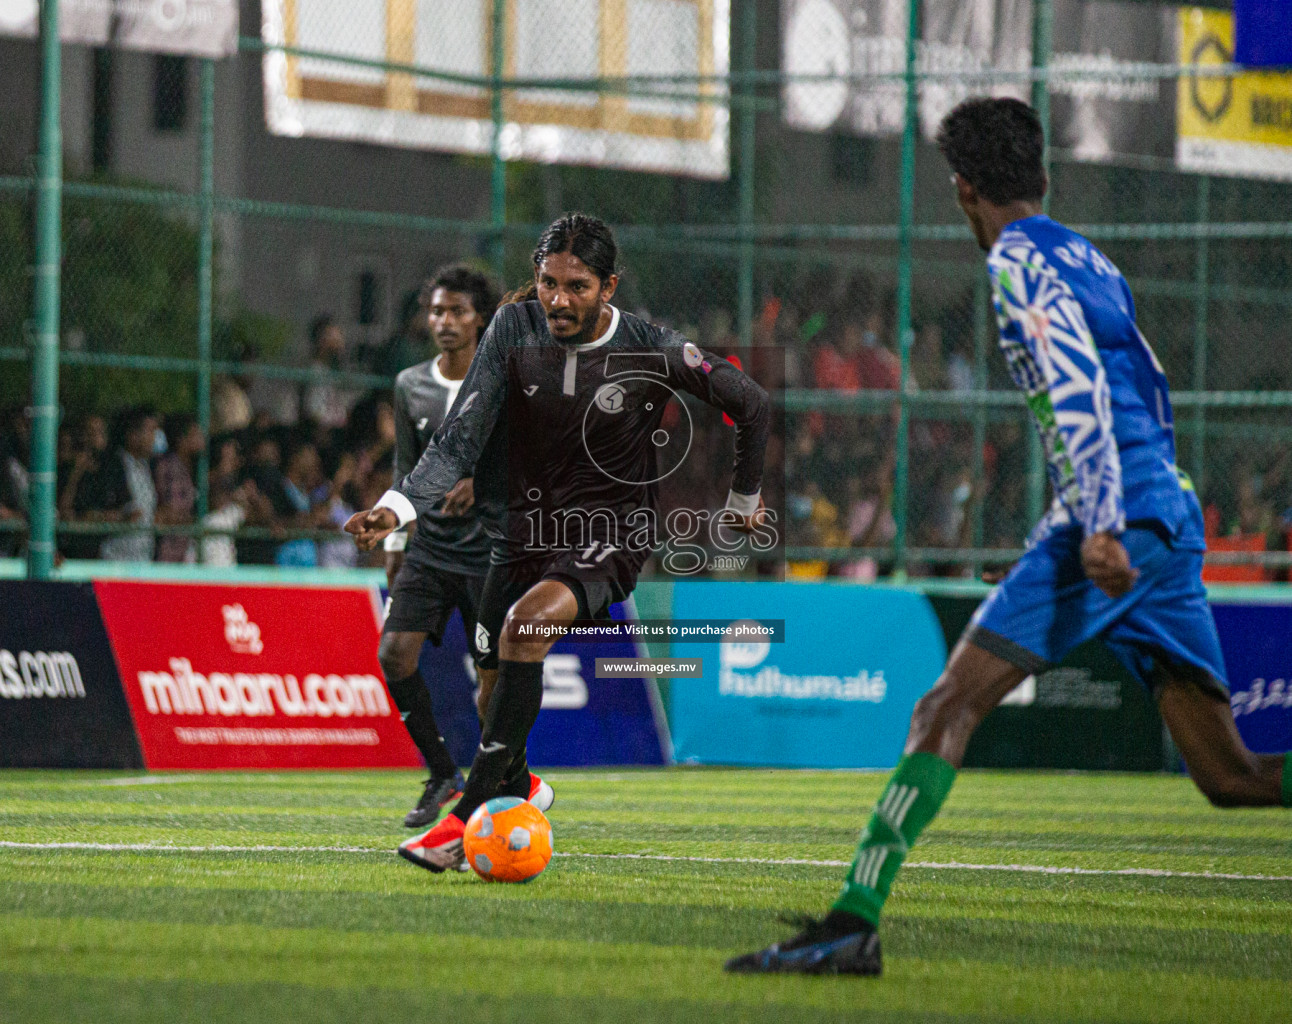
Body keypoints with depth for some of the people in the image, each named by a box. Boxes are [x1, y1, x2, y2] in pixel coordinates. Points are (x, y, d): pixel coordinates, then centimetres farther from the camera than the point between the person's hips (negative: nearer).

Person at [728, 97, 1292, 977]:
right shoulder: (1088, 259, 23)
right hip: (1172, 517, 9)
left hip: (1116, 525, -9)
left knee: (949, 707, -12)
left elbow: (1080, 390, -16)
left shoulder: (1018, 261, -2)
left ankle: (854, 923, -20)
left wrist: (1102, 525, -24)